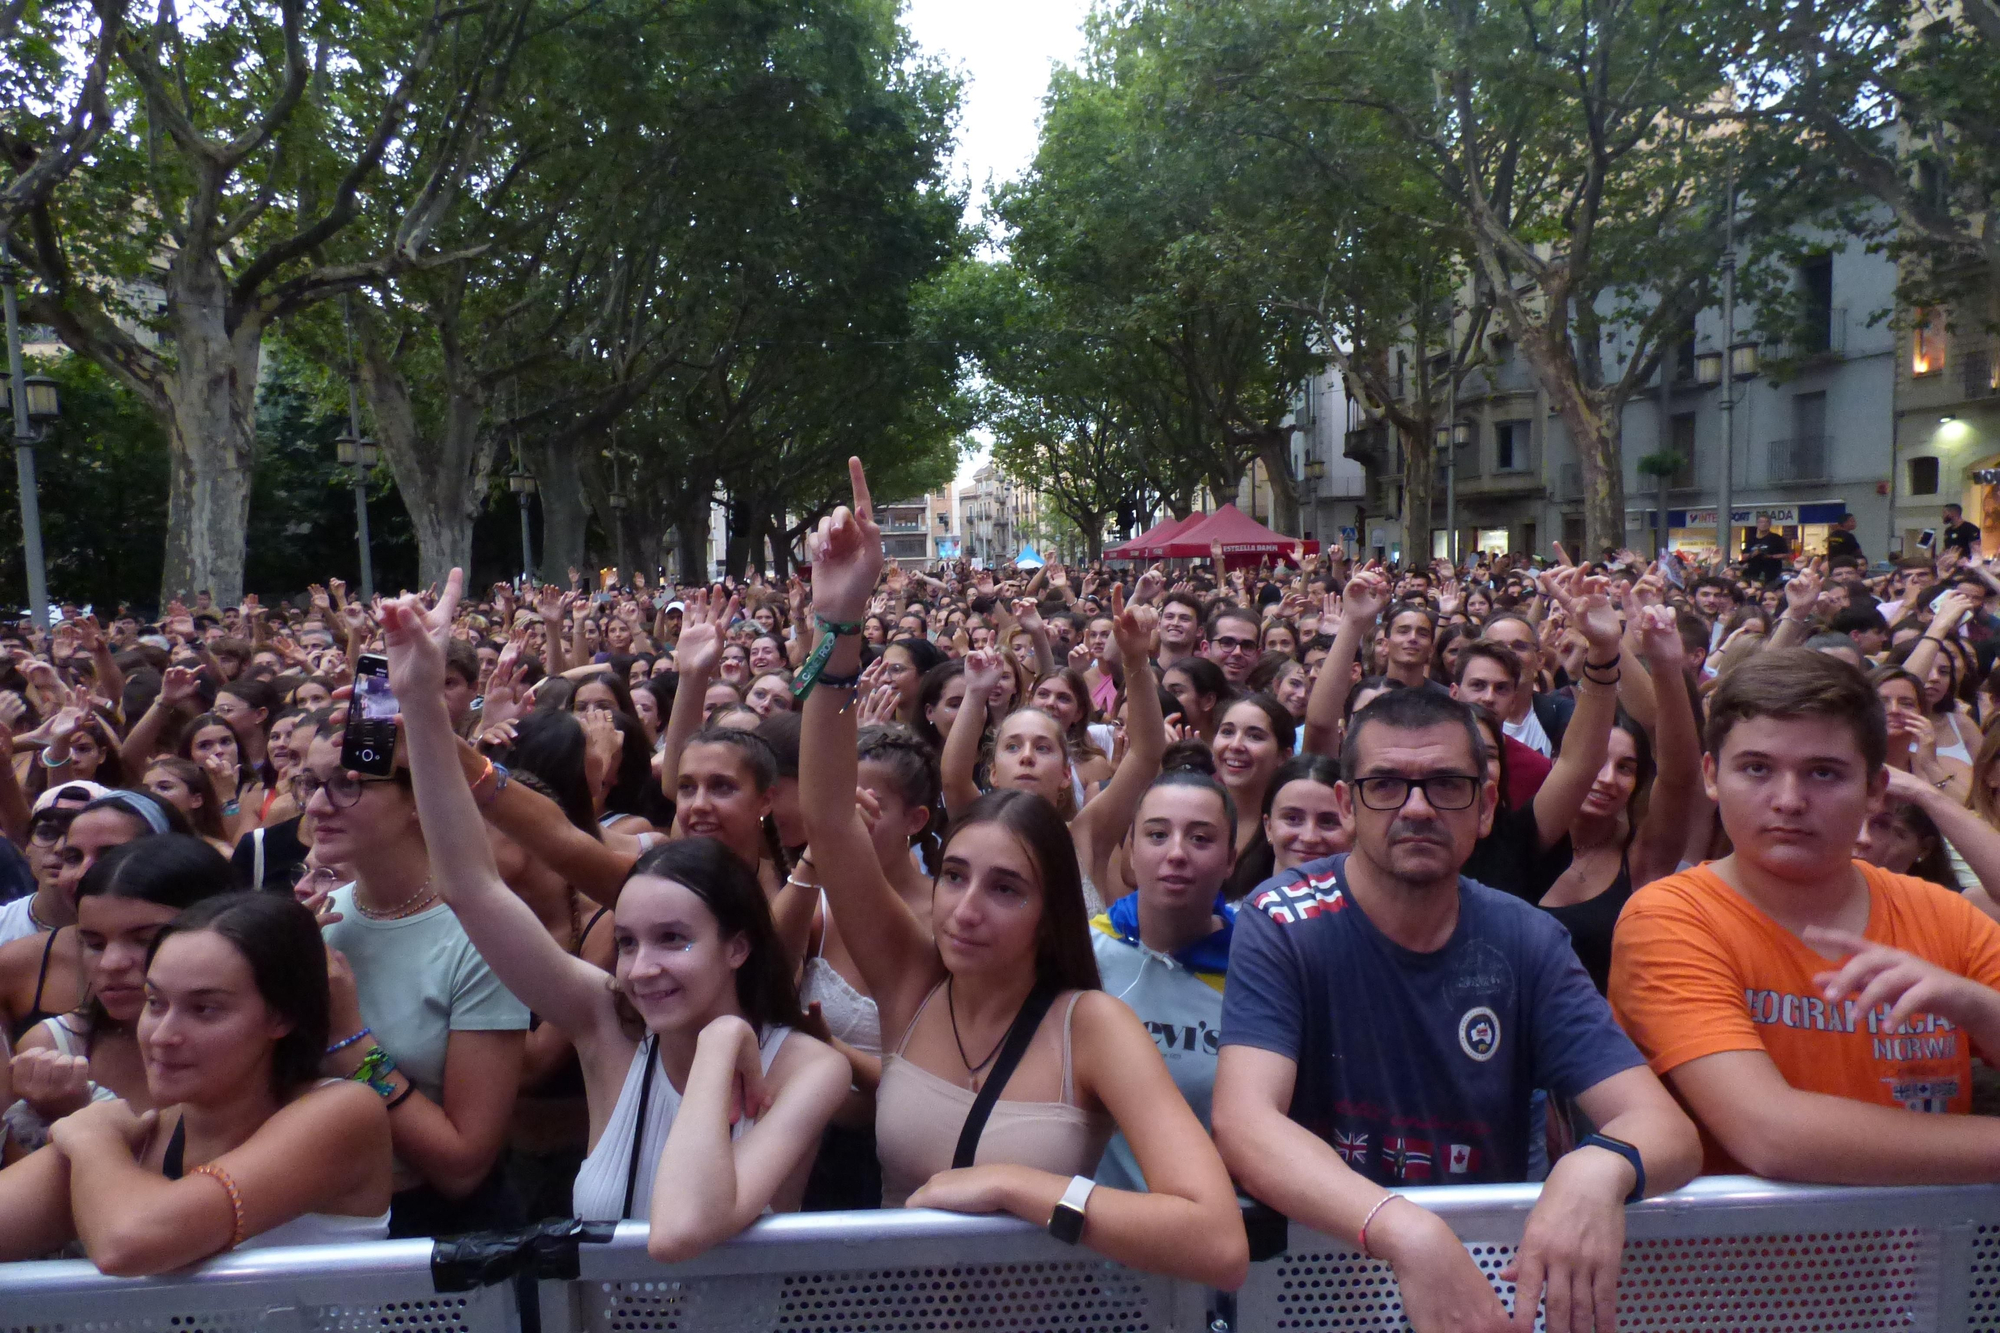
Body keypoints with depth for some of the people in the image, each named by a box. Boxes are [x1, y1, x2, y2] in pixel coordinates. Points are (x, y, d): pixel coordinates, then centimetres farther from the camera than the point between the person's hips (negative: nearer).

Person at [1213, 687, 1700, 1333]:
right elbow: (1242, 1121, -24)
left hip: (1493, 1261, 4)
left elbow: (1666, 1128, -8)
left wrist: (1601, 1168, -31)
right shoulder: (1281, 925, -12)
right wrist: (1405, 1231, -39)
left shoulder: (1524, 942, -2)